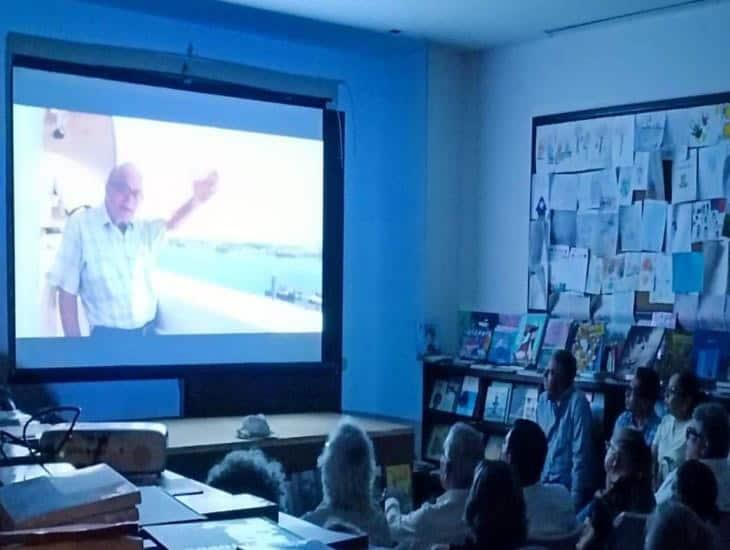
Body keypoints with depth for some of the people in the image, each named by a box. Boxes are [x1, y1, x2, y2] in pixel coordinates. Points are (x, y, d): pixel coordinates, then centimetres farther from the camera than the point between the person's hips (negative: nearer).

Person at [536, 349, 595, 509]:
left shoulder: (577, 402, -15)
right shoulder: (543, 399, 5)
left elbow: (580, 454, -17)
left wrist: (575, 496, -18)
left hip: (568, 486, -5)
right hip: (545, 483, 5)